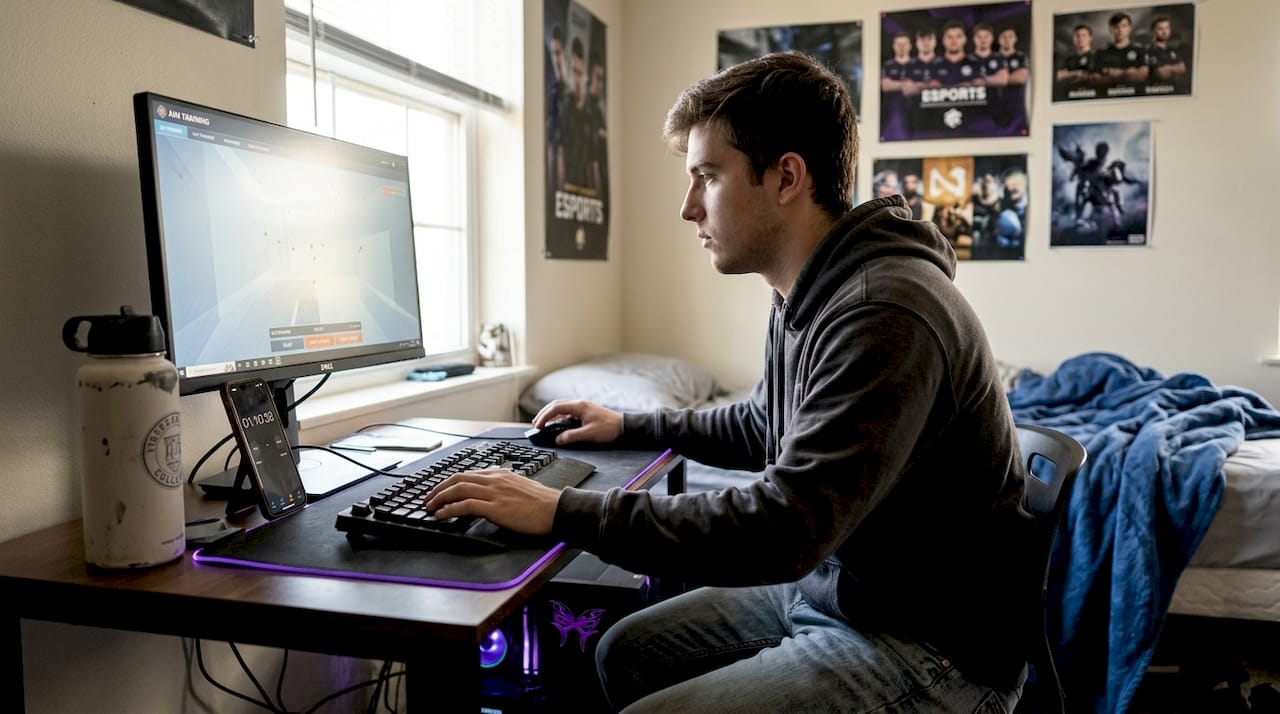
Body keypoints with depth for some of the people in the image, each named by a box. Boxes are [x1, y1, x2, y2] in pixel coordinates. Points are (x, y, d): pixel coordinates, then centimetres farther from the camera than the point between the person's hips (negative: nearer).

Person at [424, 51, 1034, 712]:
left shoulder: (884, 315, -28)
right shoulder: (804, 296, 4)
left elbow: (782, 530, -33)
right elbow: (762, 428, 22)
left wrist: (563, 511, -27)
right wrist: (630, 426, 17)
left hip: (928, 641, -9)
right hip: (824, 580, 9)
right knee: (626, 652, 11)